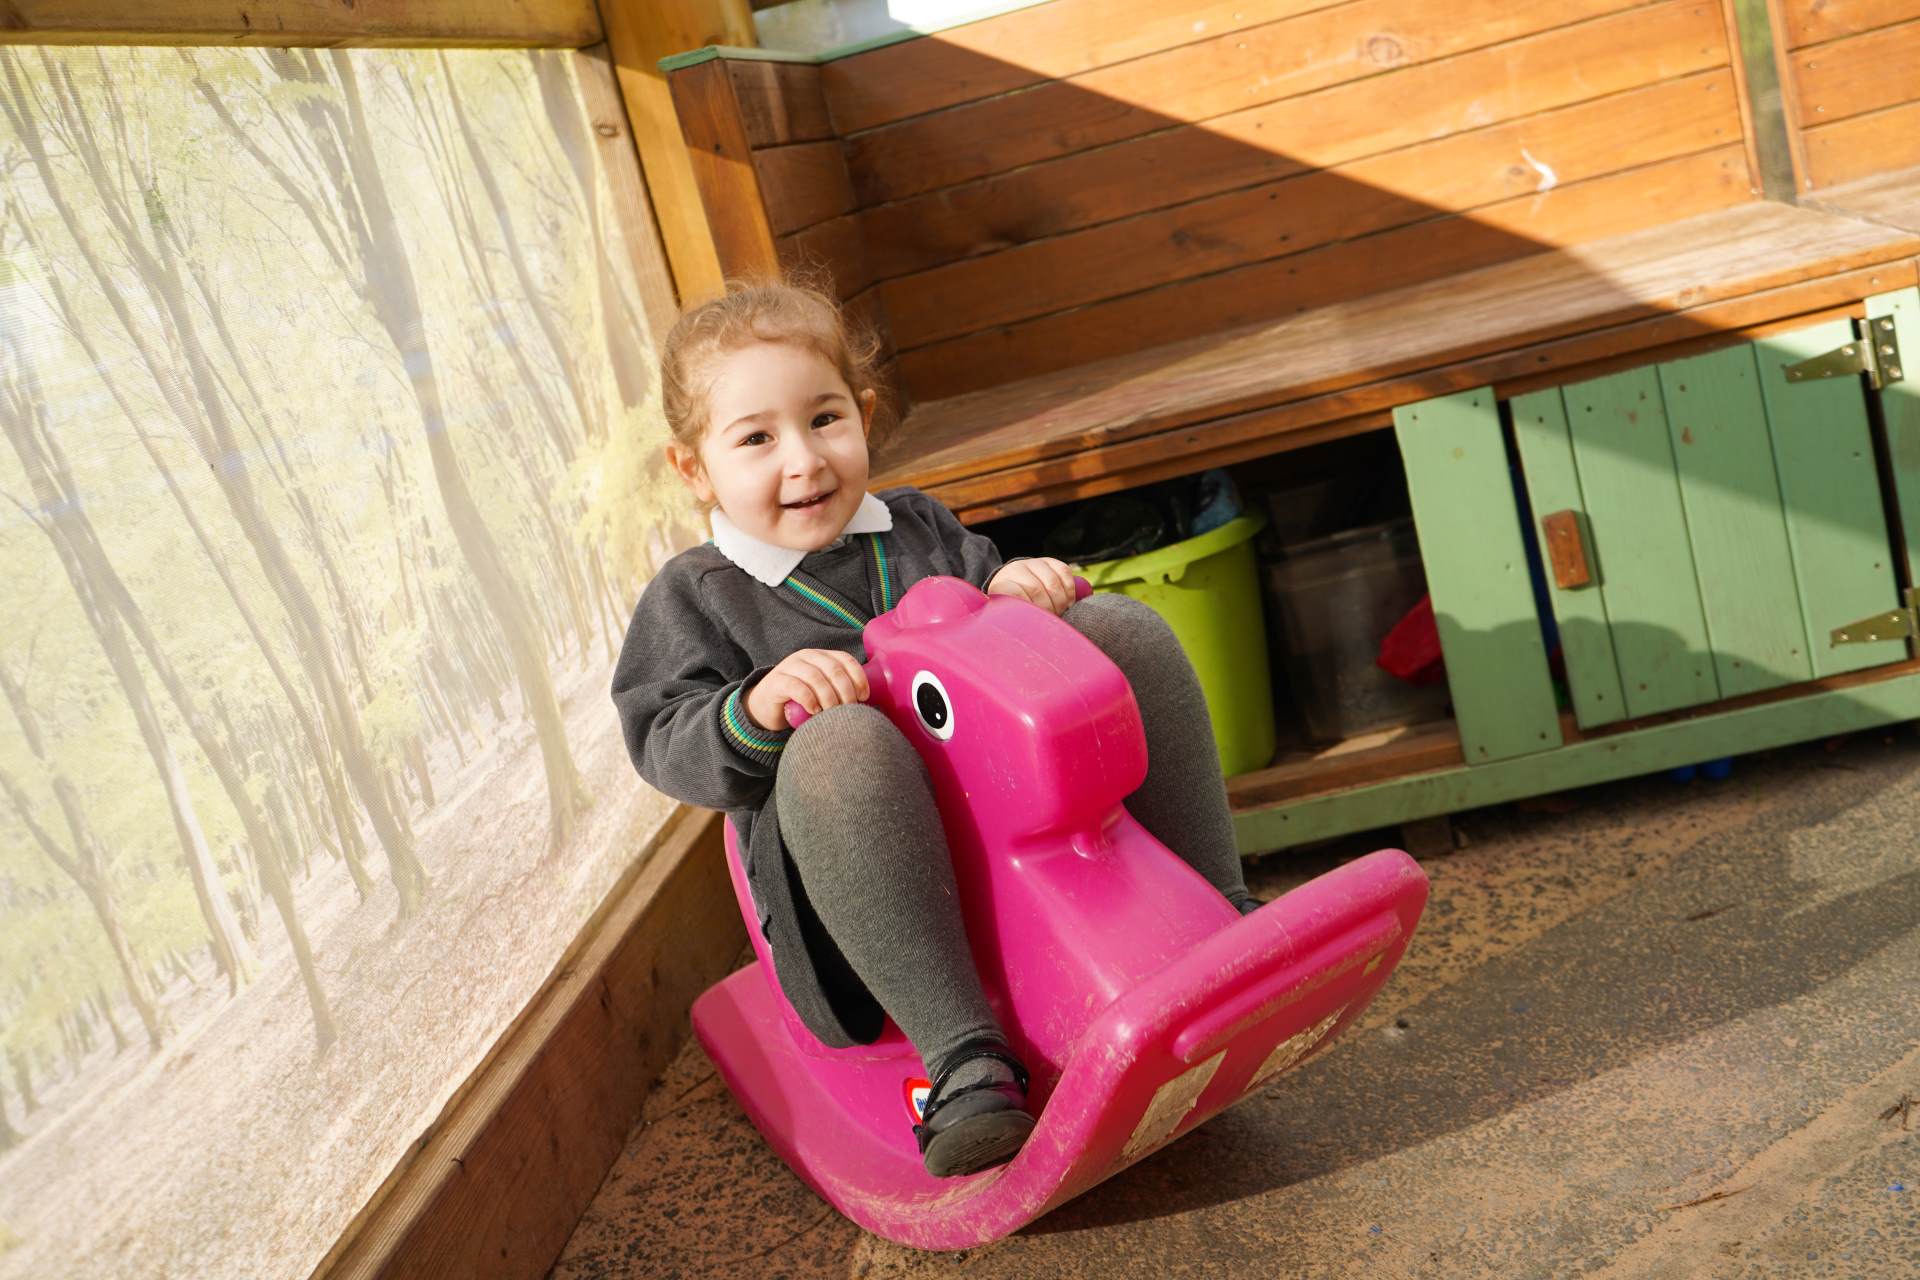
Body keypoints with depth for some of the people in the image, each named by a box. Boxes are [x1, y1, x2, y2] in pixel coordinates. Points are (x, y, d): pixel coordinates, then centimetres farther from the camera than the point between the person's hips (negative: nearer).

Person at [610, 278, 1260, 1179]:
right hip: (865, 877, -4)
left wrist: (1014, 588, -2)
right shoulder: (692, 597, 8)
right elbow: (664, 745, -2)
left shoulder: (918, 527, 21)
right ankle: (960, 1052, -44)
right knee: (837, 743, -39)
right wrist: (755, 708, -24)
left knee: (1120, 627, -10)